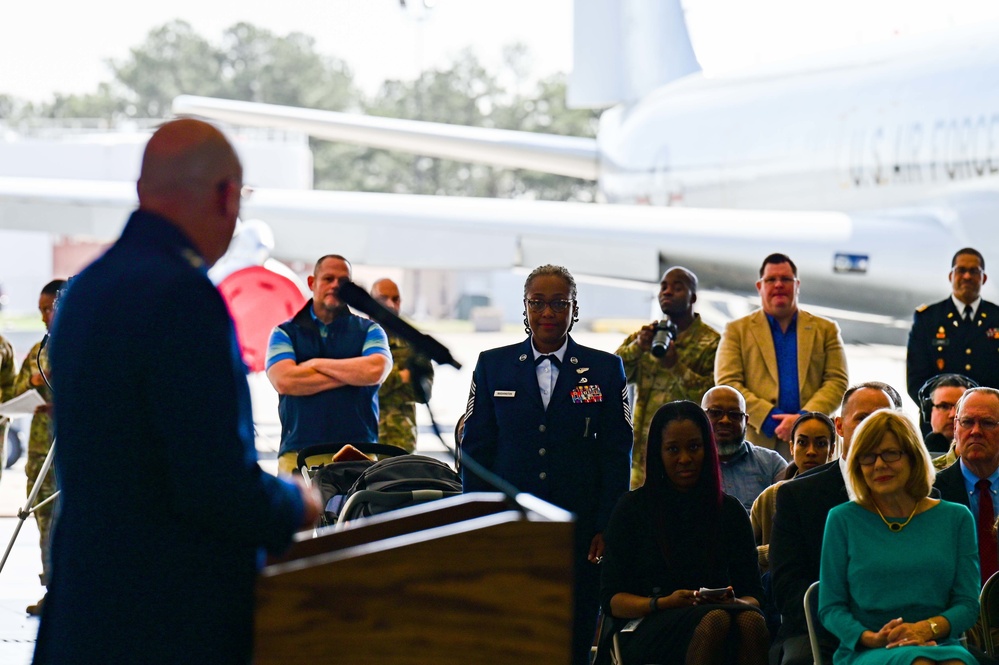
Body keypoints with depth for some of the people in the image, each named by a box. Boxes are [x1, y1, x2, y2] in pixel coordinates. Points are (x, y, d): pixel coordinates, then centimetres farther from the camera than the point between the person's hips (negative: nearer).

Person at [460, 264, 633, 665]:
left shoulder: (605, 369, 6)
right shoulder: (492, 365, 8)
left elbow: (617, 453, 4)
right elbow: (475, 448, 7)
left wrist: (607, 527, -3)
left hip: (579, 528, 0)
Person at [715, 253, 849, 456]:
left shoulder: (826, 330, 17)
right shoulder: (737, 331, 13)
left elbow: (837, 382, 7)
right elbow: (727, 383, 3)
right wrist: (770, 418, -10)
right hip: (758, 440, -1)